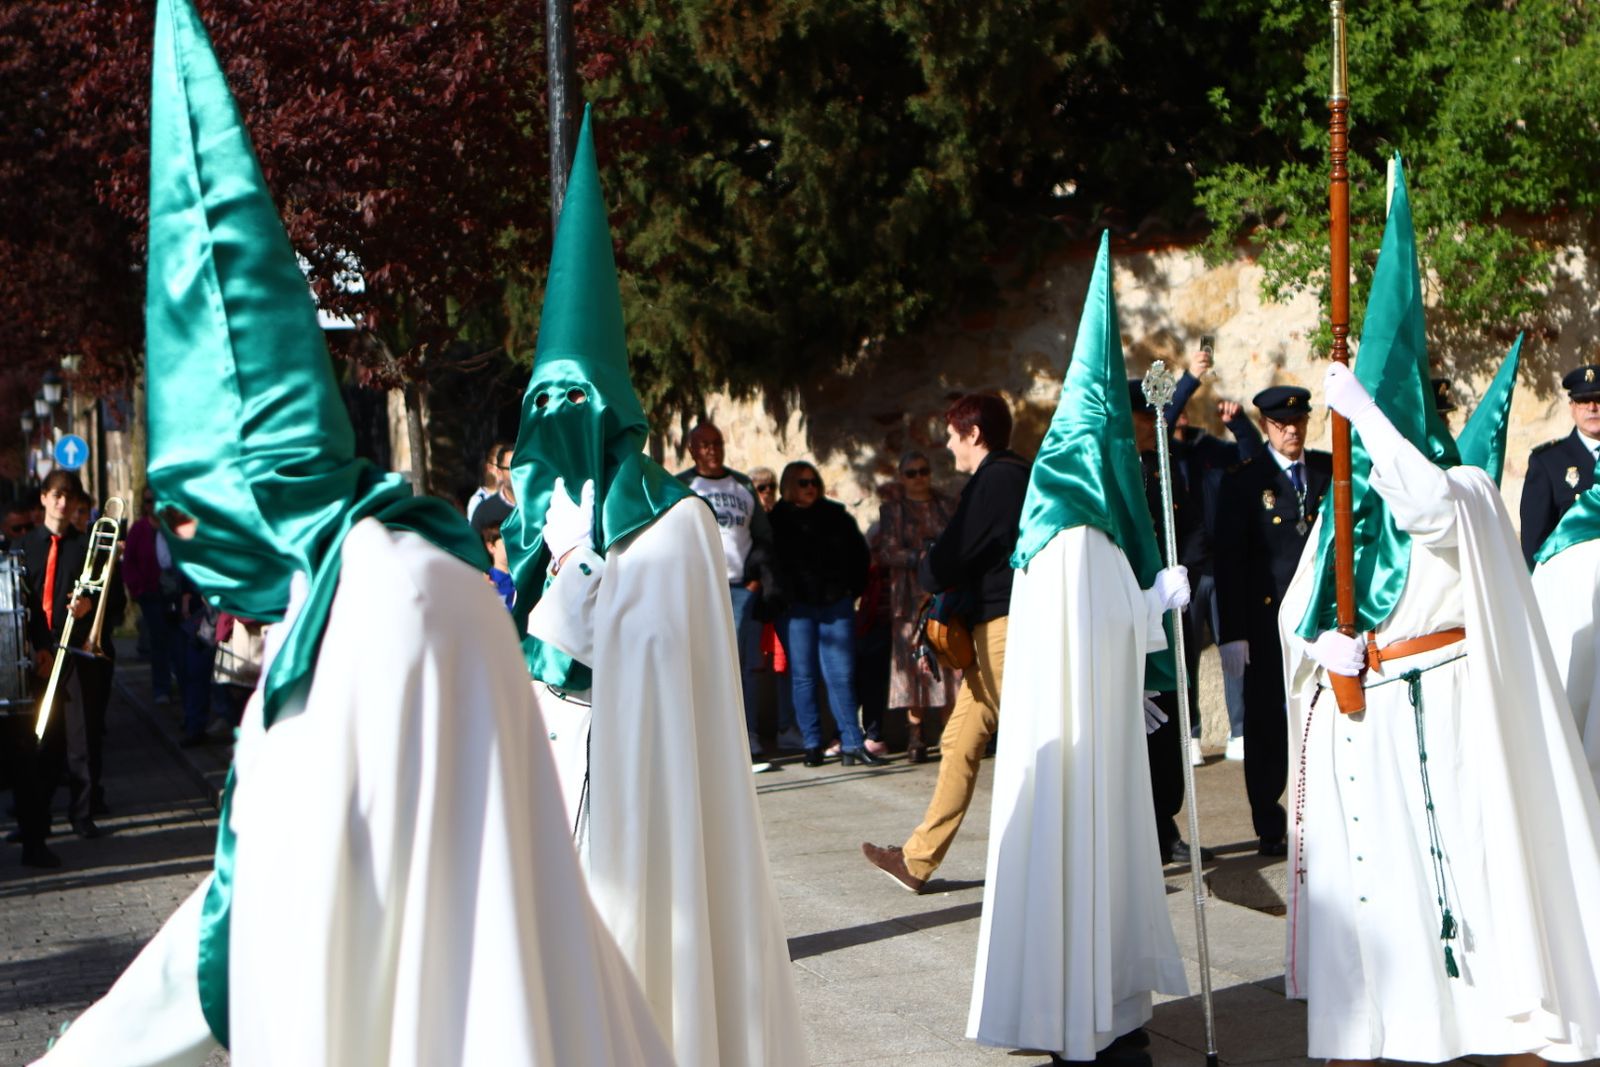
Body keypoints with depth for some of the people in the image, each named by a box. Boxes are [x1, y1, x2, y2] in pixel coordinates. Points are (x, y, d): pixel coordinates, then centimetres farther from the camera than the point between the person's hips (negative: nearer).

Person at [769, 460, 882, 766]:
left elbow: (860, 555, 16)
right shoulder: (777, 521, 3)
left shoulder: (836, 516, 9)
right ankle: (812, 745, 7)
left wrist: (852, 589, 9)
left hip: (836, 605, 1)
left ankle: (852, 744, -1)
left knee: (842, 676, -2)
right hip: (796, 609, -1)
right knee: (804, 677, 1)